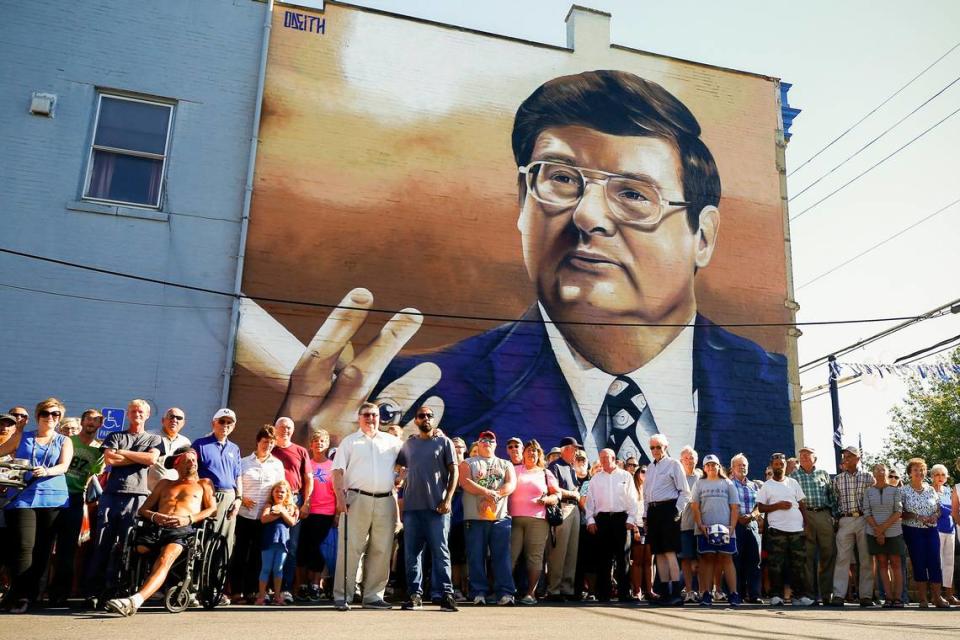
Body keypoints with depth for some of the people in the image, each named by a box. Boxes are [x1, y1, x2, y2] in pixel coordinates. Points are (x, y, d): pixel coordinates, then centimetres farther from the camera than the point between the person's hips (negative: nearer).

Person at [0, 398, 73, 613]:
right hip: (23, 497, -1)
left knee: (43, 548, 1)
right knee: (25, 545, -12)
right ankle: (19, 595, -5)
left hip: (53, 498, 1)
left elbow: (64, 466, -2)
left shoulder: (64, 441, 13)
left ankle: (31, 594, 11)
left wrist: (47, 471, -21)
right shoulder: (21, 438, 15)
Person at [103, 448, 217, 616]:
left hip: (182, 530, -5)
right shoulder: (164, 484, 34)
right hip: (156, 527, 6)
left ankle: (135, 601, -52)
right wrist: (154, 516, -1)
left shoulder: (203, 483, 27)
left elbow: (213, 509, 12)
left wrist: (188, 519, -6)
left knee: (164, 560, -34)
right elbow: (143, 509, 24)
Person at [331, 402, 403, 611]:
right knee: (350, 549, -4)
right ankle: (342, 597, 2)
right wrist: (340, 497, -9)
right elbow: (338, 472, 2)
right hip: (357, 499, -3)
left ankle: (373, 596, 13)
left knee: (381, 551, 5)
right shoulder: (349, 442, 10)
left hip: (386, 501, 3)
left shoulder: (392, 441, 16)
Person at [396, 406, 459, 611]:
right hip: (412, 506, 3)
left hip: (437, 507, -3)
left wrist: (448, 499, -9)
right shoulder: (408, 444, 14)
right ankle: (415, 594, 11)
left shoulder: (444, 442, 5)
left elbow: (454, 472, 1)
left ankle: (446, 594, 2)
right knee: (412, 553, 5)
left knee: (440, 551, -2)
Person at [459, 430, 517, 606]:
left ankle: (505, 593, -3)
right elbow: (465, 482, -4)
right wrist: (486, 492, -17)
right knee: (476, 556, -1)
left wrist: (496, 495, -15)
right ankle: (478, 593, 4)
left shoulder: (506, 464, 20)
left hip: (500, 517, 1)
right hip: (475, 517, -1)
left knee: (502, 556, -4)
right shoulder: (468, 463, 14)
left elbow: (512, 484, 3)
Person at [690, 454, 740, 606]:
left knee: (726, 559, -3)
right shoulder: (699, 483, 13)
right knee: (707, 559, -2)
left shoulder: (728, 484, 13)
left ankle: (733, 594, -4)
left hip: (726, 529, 0)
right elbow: (694, 506, 5)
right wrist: (700, 525, -8)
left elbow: (735, 508, 8)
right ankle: (706, 594, 0)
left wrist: (732, 527, -5)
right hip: (704, 529, 0)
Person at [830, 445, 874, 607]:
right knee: (842, 558, -3)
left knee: (866, 559, 3)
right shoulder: (837, 479, 10)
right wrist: (836, 521, 4)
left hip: (865, 520, -1)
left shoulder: (868, 477, 5)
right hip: (845, 521, 1)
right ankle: (839, 595, -4)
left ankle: (866, 595, 10)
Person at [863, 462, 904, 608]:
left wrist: (883, 527, -13)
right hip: (874, 533, 1)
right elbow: (867, 512, 1)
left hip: (894, 532, -1)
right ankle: (888, 597, 3)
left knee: (895, 564, -1)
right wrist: (877, 530, -10)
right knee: (882, 564, 2)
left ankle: (897, 597, 1)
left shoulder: (894, 490, 3)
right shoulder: (868, 491, 6)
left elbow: (898, 511, -4)